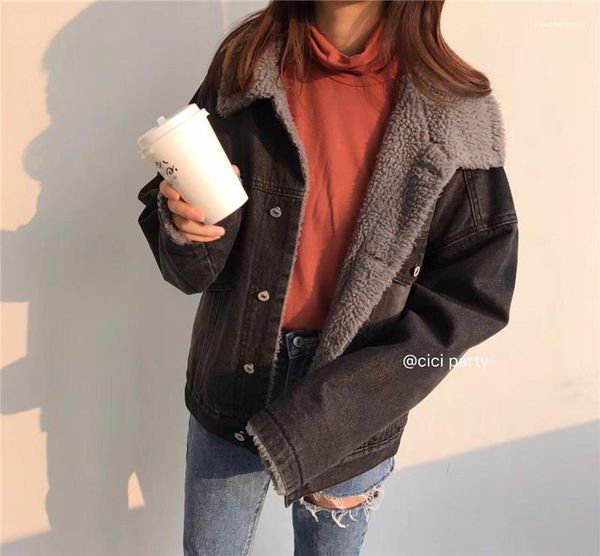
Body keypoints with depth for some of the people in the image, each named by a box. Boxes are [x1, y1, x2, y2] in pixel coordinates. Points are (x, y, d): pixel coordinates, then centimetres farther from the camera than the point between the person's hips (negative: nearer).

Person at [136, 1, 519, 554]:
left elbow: (469, 295, -10)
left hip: (354, 416, -1)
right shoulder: (243, 69, -7)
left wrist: (324, 427, -17)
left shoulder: (455, 112, -11)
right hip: (233, 383, 1)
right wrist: (189, 232, -27)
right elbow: (192, 270, -2)